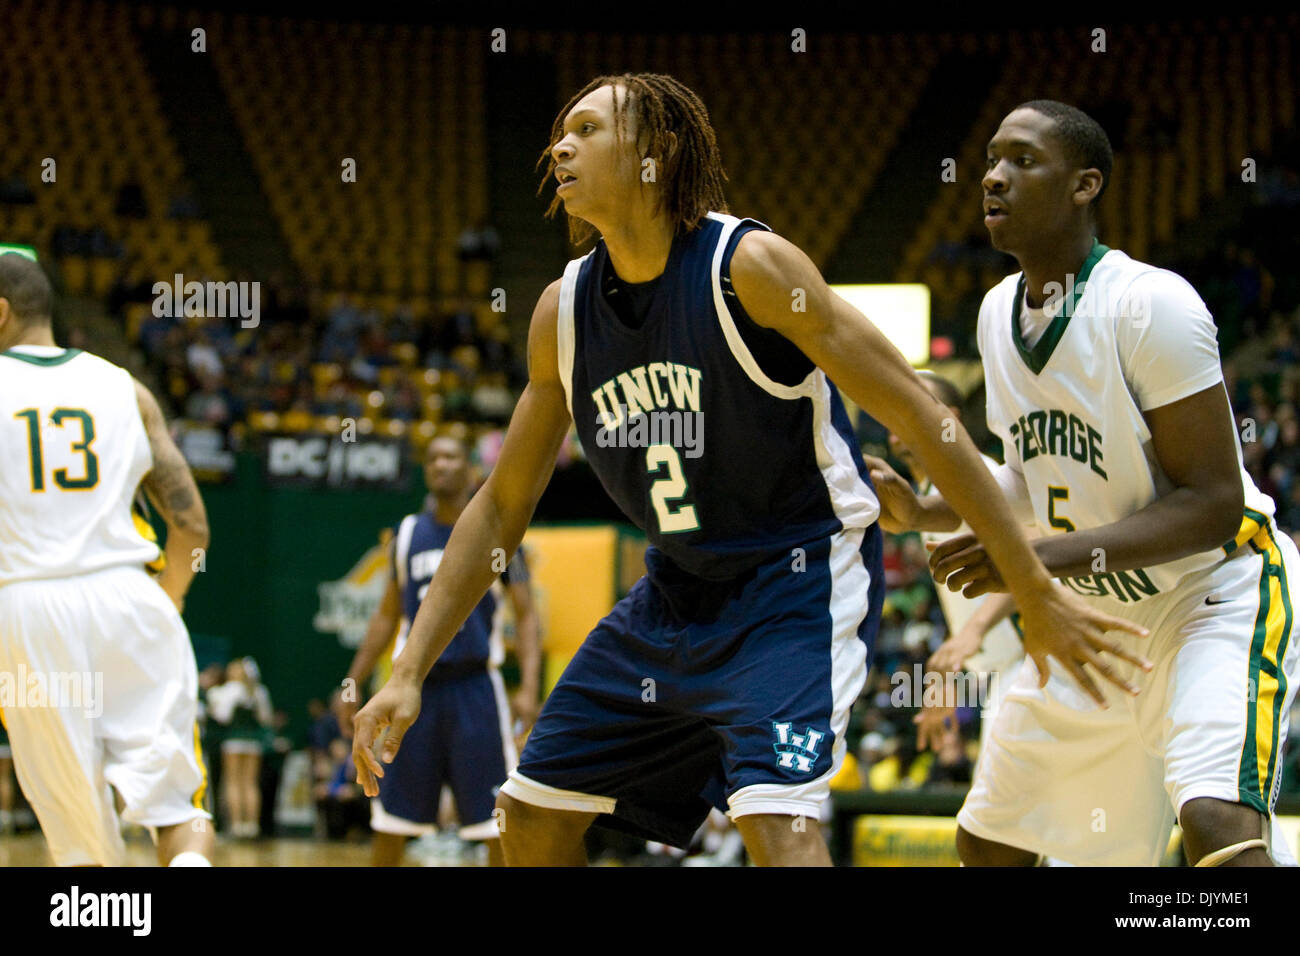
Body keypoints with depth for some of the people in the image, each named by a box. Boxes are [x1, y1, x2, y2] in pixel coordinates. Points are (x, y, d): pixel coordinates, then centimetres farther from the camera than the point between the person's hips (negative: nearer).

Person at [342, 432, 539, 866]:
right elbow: (388, 614, 17)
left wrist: (529, 687, -15)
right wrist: (354, 683, 12)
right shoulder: (408, 532, 10)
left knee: (497, 817, -4)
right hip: (418, 684, 3)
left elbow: (525, 615, -2)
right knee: (391, 817, 5)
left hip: (474, 685, -3)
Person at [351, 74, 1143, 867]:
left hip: (798, 580, -7)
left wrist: (1037, 594, -20)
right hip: (677, 591, 7)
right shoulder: (564, 310, 1)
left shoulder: (748, 265, -19)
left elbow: (918, 415, -18)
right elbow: (503, 506, 10)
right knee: (533, 816, 10)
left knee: (776, 825, -27)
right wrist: (410, 672, 3)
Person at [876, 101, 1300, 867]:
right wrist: (923, 513, 2)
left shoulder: (1150, 305, -23)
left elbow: (1213, 504, -25)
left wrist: (1047, 557, -32)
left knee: (1217, 820, -33)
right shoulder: (999, 313, 2)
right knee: (988, 843, 12)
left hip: (1219, 592, -8)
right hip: (1101, 611, 8)